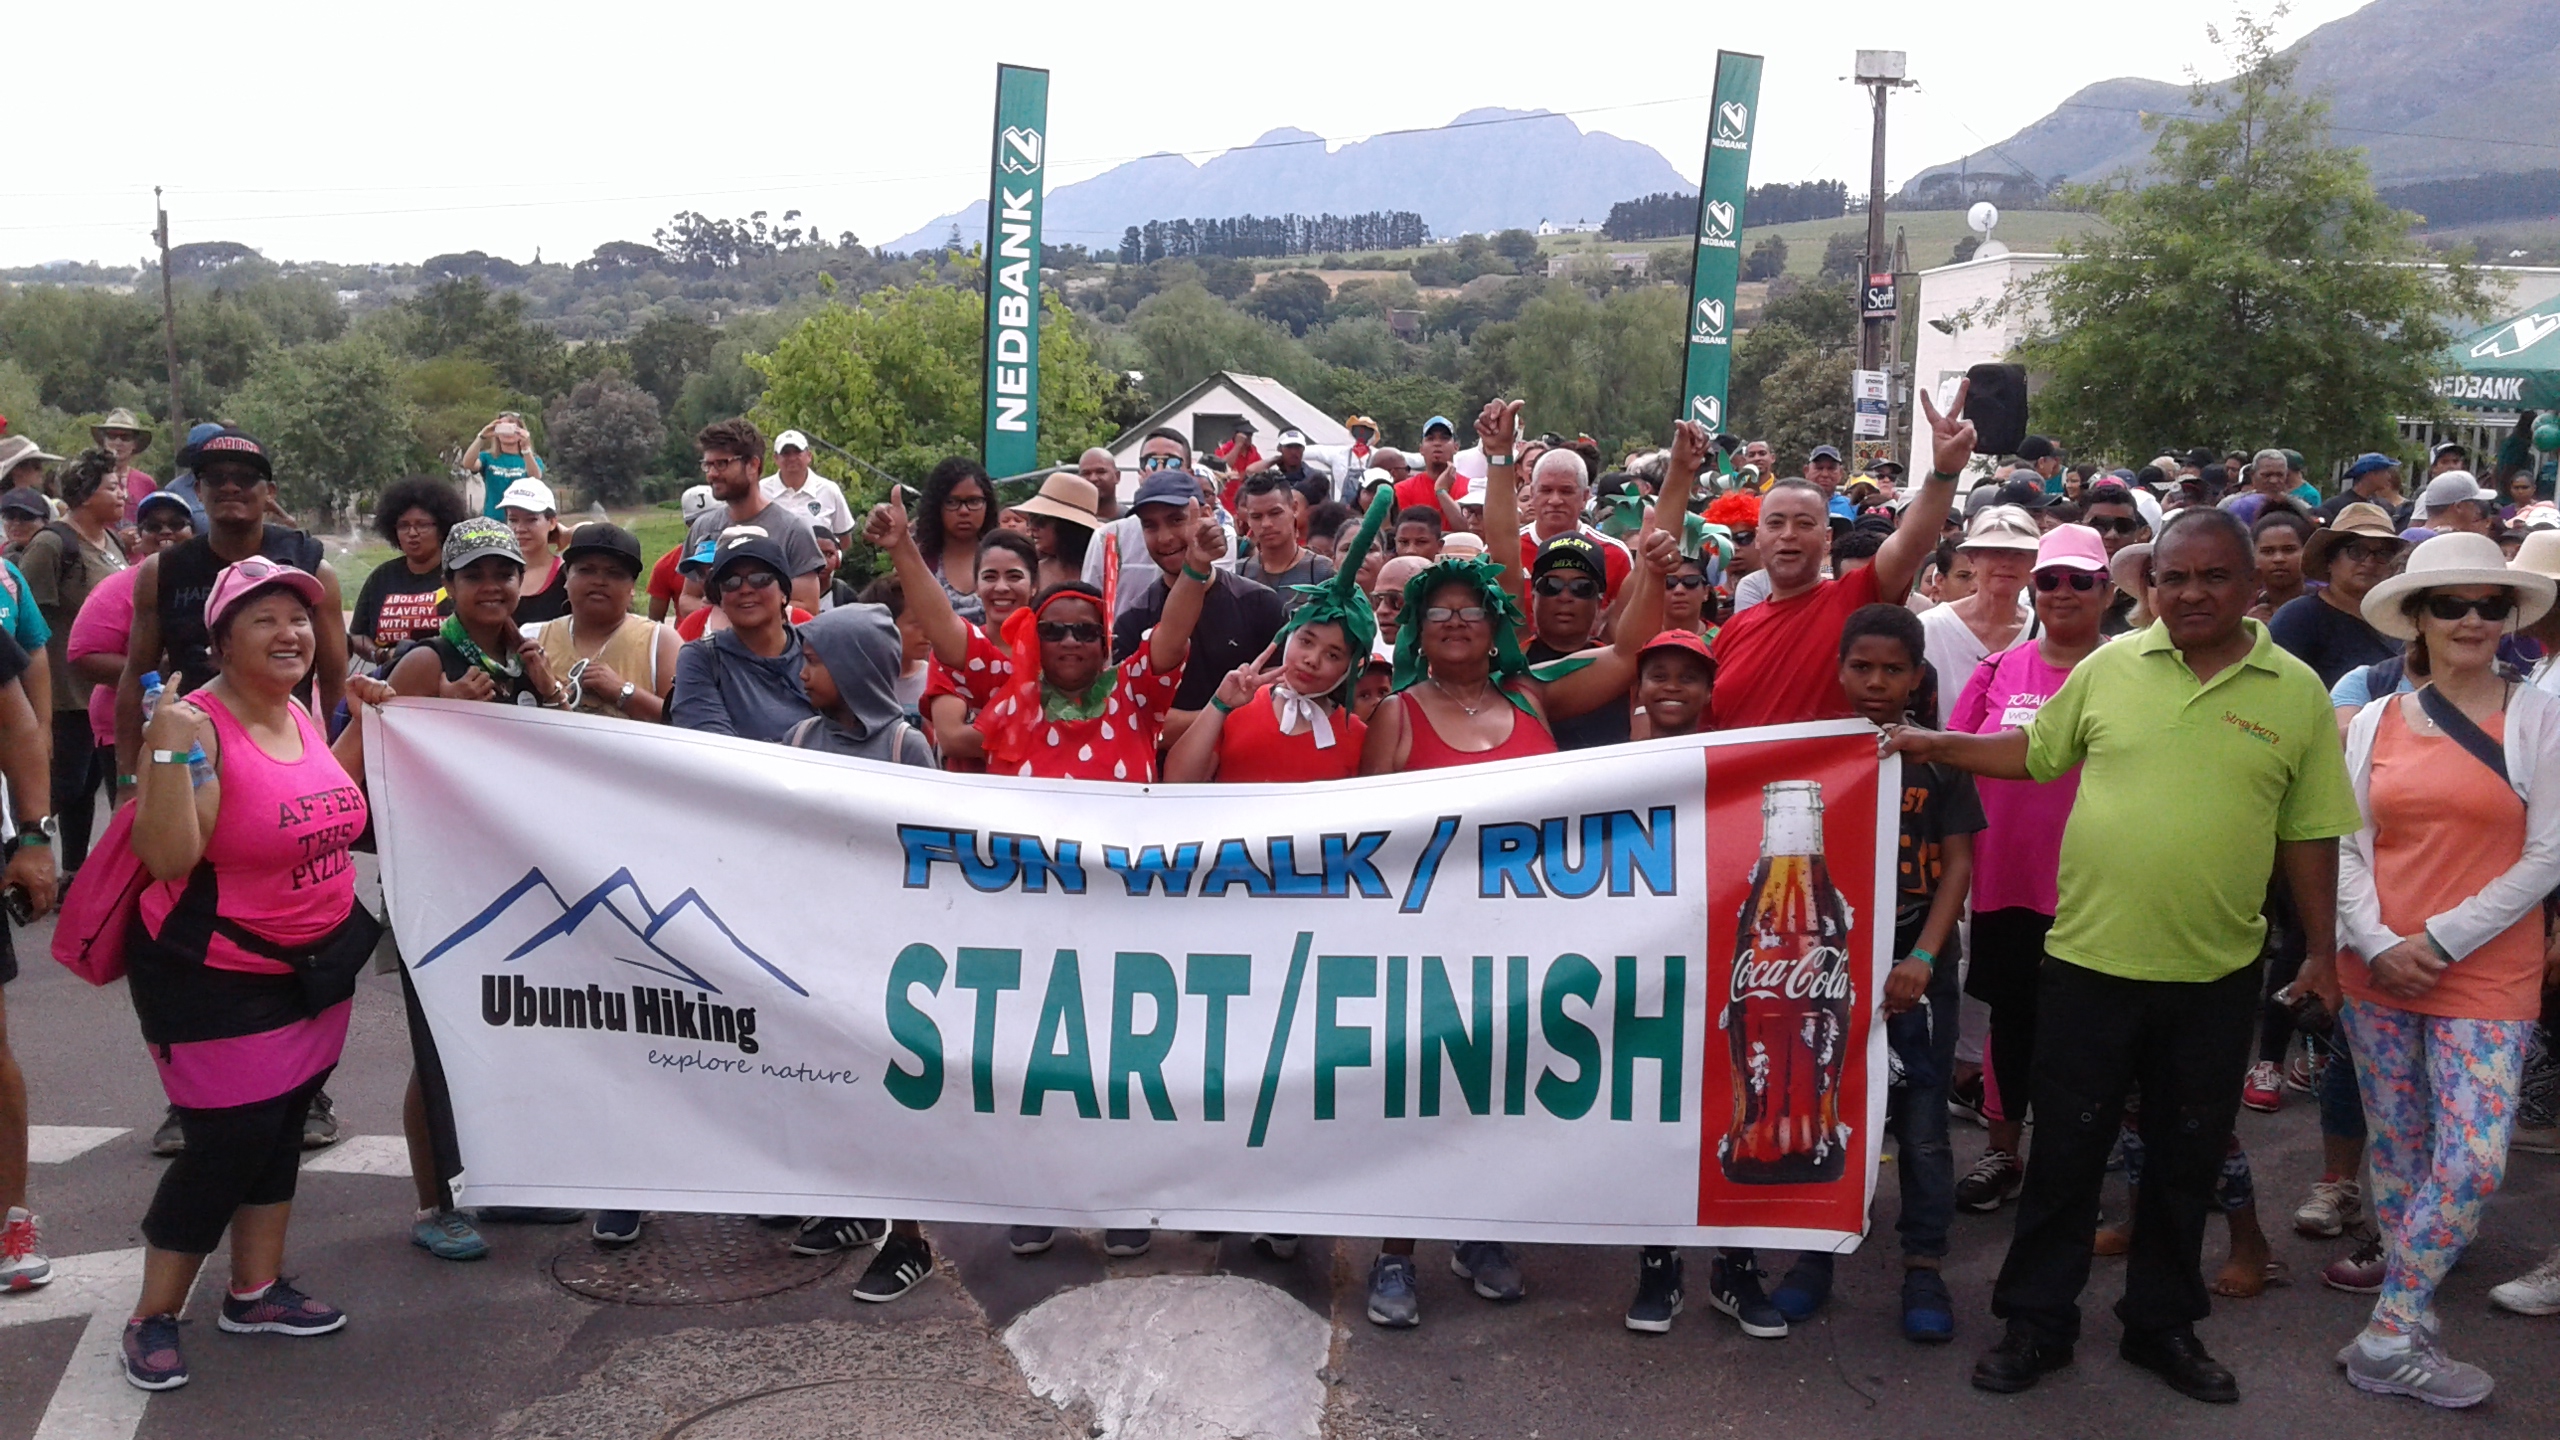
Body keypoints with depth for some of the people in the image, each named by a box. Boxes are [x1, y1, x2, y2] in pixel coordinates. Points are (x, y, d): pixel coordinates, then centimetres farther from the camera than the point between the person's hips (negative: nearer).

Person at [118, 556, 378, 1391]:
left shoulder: (302, 714, 4)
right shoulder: (196, 724, -19)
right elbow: (167, 859, -25)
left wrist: (365, 722, 9)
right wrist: (171, 750, -34)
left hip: (314, 967, 8)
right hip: (217, 978, -7)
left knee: (281, 1128, 15)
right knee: (228, 1142, -3)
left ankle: (255, 1291, 30)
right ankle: (152, 1318, 15)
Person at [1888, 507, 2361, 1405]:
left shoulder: (2298, 692, -1)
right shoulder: (2110, 667, -1)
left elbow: (2308, 836, 3)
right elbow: (2035, 752, 10)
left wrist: (2320, 953, 5)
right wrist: (1934, 747, -1)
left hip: (2218, 976, 1)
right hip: (2089, 958, 0)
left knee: (2186, 1161, 15)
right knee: (2066, 1153, 9)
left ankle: (2163, 1324, 34)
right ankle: (2036, 1323, 24)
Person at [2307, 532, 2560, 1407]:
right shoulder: (2374, 722, 5)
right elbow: (2346, 846, 4)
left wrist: (2441, 941, -12)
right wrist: (2374, 942, -11)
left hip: (2486, 977, -2)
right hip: (2375, 971, 2)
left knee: (2473, 1161, -11)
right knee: (2396, 1152, 11)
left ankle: (2390, 1333, 3)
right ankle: (2402, 1330, 24)